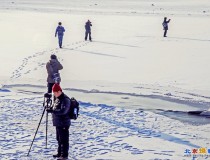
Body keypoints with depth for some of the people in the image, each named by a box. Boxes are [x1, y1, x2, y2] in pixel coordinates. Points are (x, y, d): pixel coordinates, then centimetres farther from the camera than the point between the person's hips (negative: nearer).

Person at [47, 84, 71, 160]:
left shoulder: (65, 99, -18)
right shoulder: (57, 99, 12)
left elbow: (63, 111, -30)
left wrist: (52, 111, -35)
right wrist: (50, 109, 7)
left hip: (64, 123, -10)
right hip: (58, 123, 10)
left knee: (64, 140, -3)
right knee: (59, 139, 20)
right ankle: (60, 153, 32)